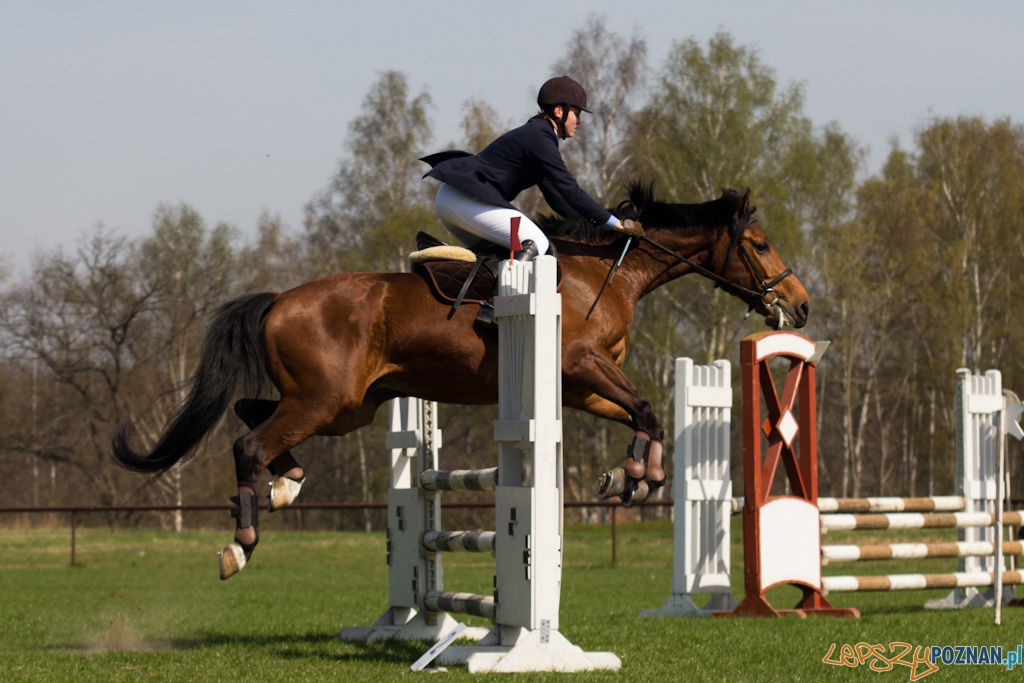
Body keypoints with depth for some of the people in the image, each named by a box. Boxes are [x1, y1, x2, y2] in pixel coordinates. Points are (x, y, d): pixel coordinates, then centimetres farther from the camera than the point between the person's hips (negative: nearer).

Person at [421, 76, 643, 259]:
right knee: (536, 244, -16)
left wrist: (596, 221, 19)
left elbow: (556, 195, 24)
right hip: (465, 199, -11)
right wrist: (615, 224, -10)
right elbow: (570, 191, -15)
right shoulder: (539, 139, -12)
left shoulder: (537, 134, 19)